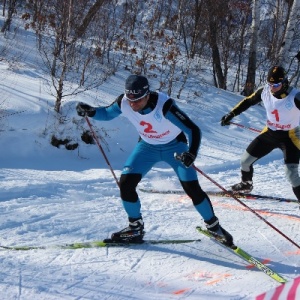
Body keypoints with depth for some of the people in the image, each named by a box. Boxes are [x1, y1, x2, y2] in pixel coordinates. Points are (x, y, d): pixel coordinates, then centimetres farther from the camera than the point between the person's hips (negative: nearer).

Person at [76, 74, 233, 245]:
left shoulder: (164, 106, -36)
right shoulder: (124, 103, -22)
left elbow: (193, 130, -36)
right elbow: (107, 114, 0)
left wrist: (192, 154, -52)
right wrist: (90, 112, -19)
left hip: (174, 146, -4)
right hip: (147, 146, 4)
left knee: (192, 188, -11)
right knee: (126, 183, -11)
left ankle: (214, 226, 13)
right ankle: (136, 227, 9)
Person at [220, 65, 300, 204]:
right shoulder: (264, 91, -11)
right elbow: (248, 101, 7)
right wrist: (231, 114, 6)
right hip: (270, 133, 5)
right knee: (245, 160, 12)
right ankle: (246, 184, 42)